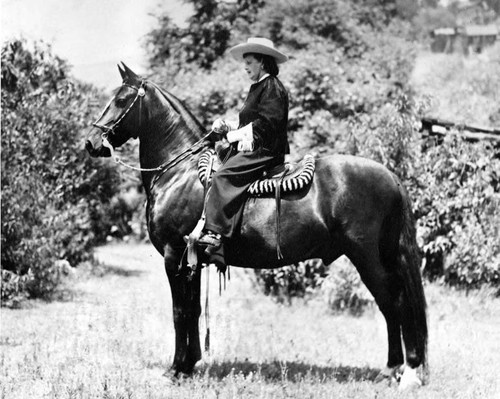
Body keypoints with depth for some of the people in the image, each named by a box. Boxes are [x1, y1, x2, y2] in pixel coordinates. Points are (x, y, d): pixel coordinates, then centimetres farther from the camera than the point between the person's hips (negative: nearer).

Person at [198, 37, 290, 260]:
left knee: (223, 177, -28)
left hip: (265, 151, -11)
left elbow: (266, 124, -18)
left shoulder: (272, 87, -8)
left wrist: (232, 134, -14)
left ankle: (215, 233, -36)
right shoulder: (258, 87, 24)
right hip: (253, 150, 11)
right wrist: (226, 126, 7)